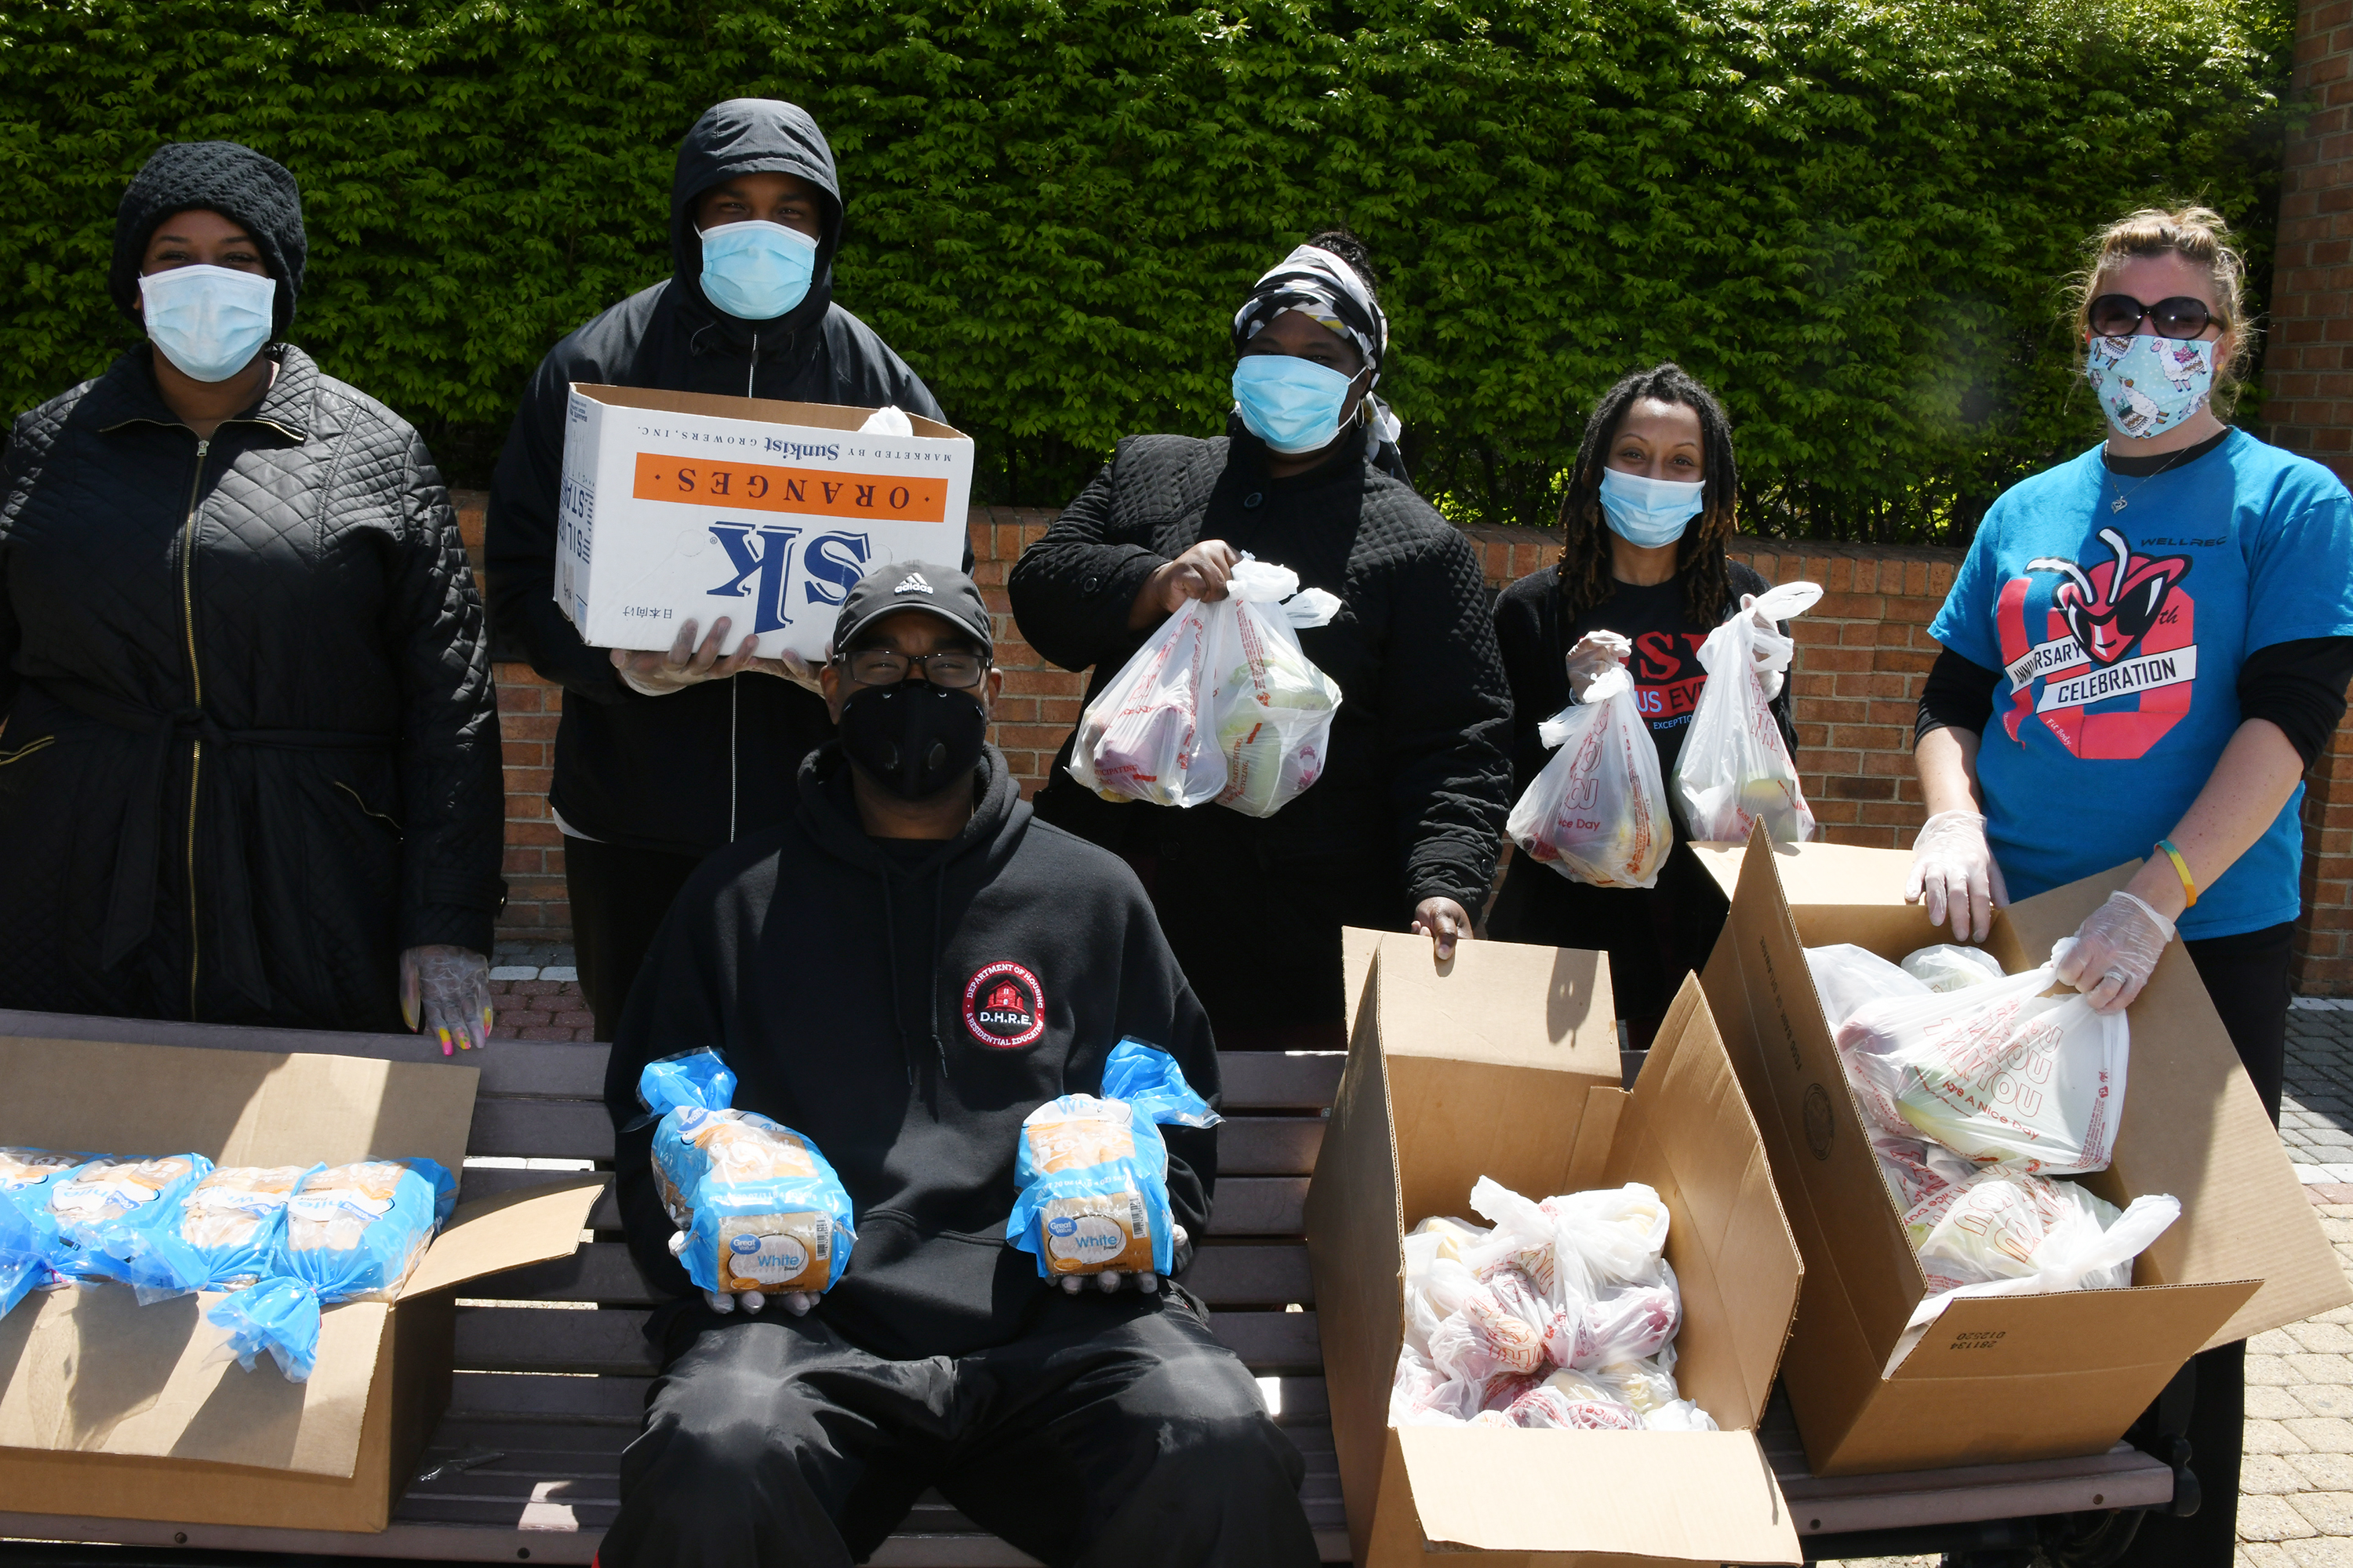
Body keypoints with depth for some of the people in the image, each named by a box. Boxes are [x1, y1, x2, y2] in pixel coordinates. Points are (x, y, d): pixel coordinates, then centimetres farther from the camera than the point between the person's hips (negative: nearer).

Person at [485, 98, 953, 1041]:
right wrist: (619, 665, -18)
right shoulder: (594, 369, 3)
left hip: (822, 817, 0)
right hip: (635, 820, 0)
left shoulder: (880, 385, 5)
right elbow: (522, 574, 2)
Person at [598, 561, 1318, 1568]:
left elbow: (1179, 1117, 22)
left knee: (1220, 1454, -30)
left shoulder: (1094, 895, 19)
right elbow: (649, 1119, 20)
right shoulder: (737, 900, 18)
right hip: (809, 1326, -1)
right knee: (715, 1464, -36)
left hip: (1054, 1323, 1)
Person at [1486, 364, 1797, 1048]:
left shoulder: (1740, 601, 4)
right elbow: (1509, 795, -4)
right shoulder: (1534, 608, -2)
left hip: (1708, 925, 2)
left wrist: (1762, 695, -10)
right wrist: (1578, 708, -20)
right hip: (1568, 924, -2)